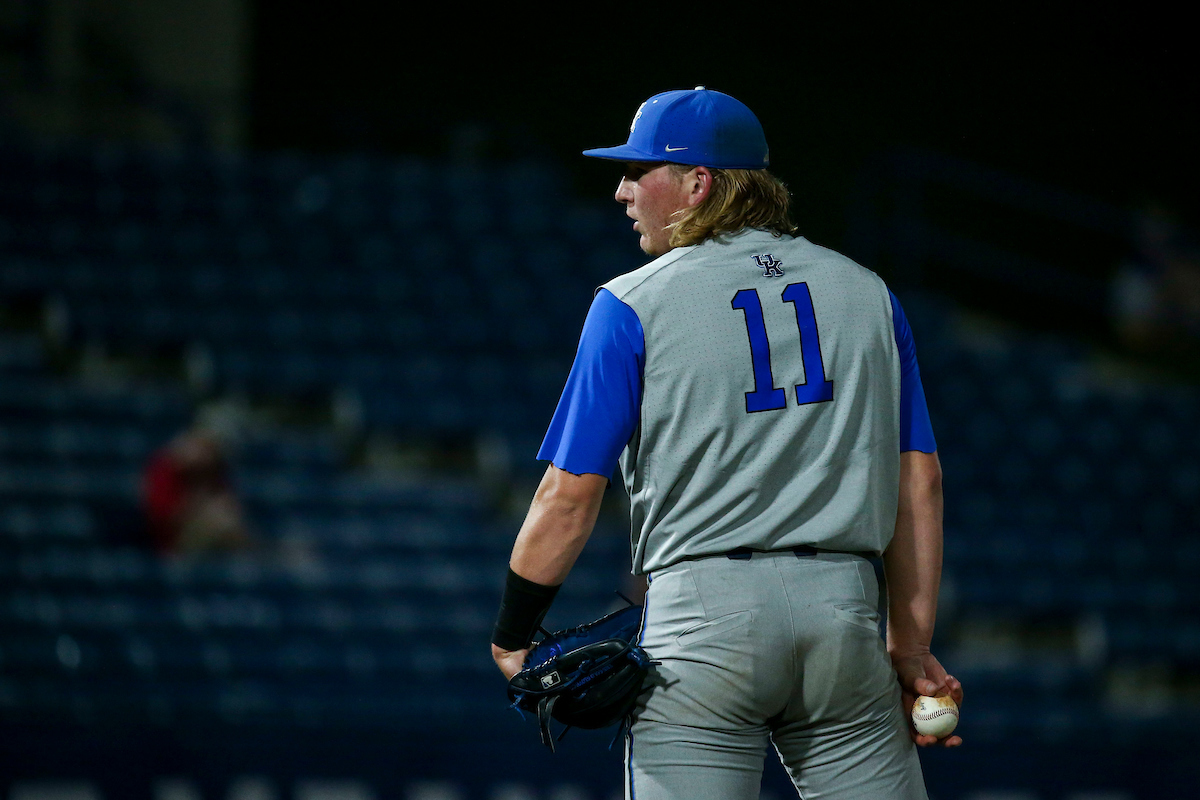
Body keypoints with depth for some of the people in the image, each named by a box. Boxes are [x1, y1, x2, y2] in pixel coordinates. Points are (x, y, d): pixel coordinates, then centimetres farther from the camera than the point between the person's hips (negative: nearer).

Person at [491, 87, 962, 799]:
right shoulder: (867, 293, 14)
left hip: (702, 611, -3)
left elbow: (570, 495, -2)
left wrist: (512, 641, 7)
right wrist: (912, 643, 11)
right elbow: (919, 478, 10)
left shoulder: (634, 305, 1)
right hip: (845, 607, 4)